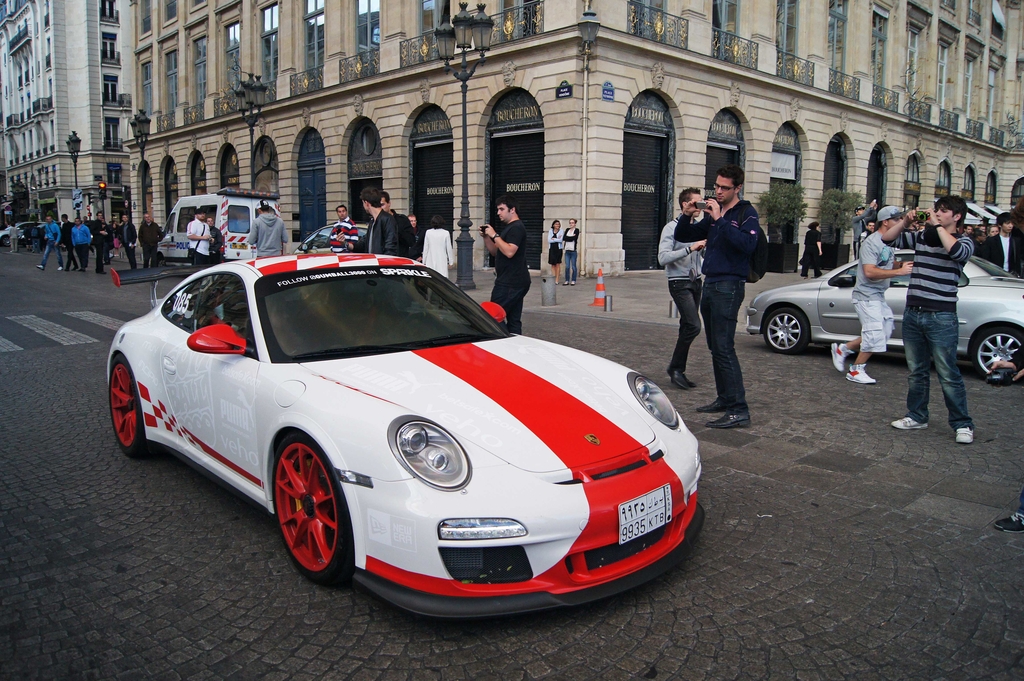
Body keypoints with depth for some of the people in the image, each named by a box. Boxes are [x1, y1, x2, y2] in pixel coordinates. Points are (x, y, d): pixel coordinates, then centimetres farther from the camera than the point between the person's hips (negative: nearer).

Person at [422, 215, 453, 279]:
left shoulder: (428, 232, -1)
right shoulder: (446, 233, -4)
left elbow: (425, 248, 4)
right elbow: (449, 248, 0)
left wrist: (424, 261, 11)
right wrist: (451, 261, 9)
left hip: (430, 261, 1)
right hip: (442, 261, -1)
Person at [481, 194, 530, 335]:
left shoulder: (517, 227, -12)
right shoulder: (508, 228, 21)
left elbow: (509, 252, -25)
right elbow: (495, 252, 22)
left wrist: (494, 235, -17)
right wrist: (486, 237, 7)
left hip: (510, 283, -10)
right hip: (515, 282, 10)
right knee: (514, 320, 8)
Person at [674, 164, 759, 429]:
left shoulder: (746, 213, -3)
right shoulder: (712, 214, 17)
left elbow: (747, 244, -21)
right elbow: (682, 236, 19)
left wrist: (720, 220, -21)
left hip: (729, 286, -8)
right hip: (710, 285, 8)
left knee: (724, 348, -14)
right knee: (715, 348, 12)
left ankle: (738, 410, -14)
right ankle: (724, 399, 22)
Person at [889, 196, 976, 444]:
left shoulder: (964, 241, -2)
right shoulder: (920, 237, 11)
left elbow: (957, 251, -25)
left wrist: (938, 226, -17)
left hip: (942, 317, -5)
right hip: (912, 313, 5)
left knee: (948, 375, -3)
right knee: (916, 371, 14)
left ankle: (963, 424, 7)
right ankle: (917, 417, 24)